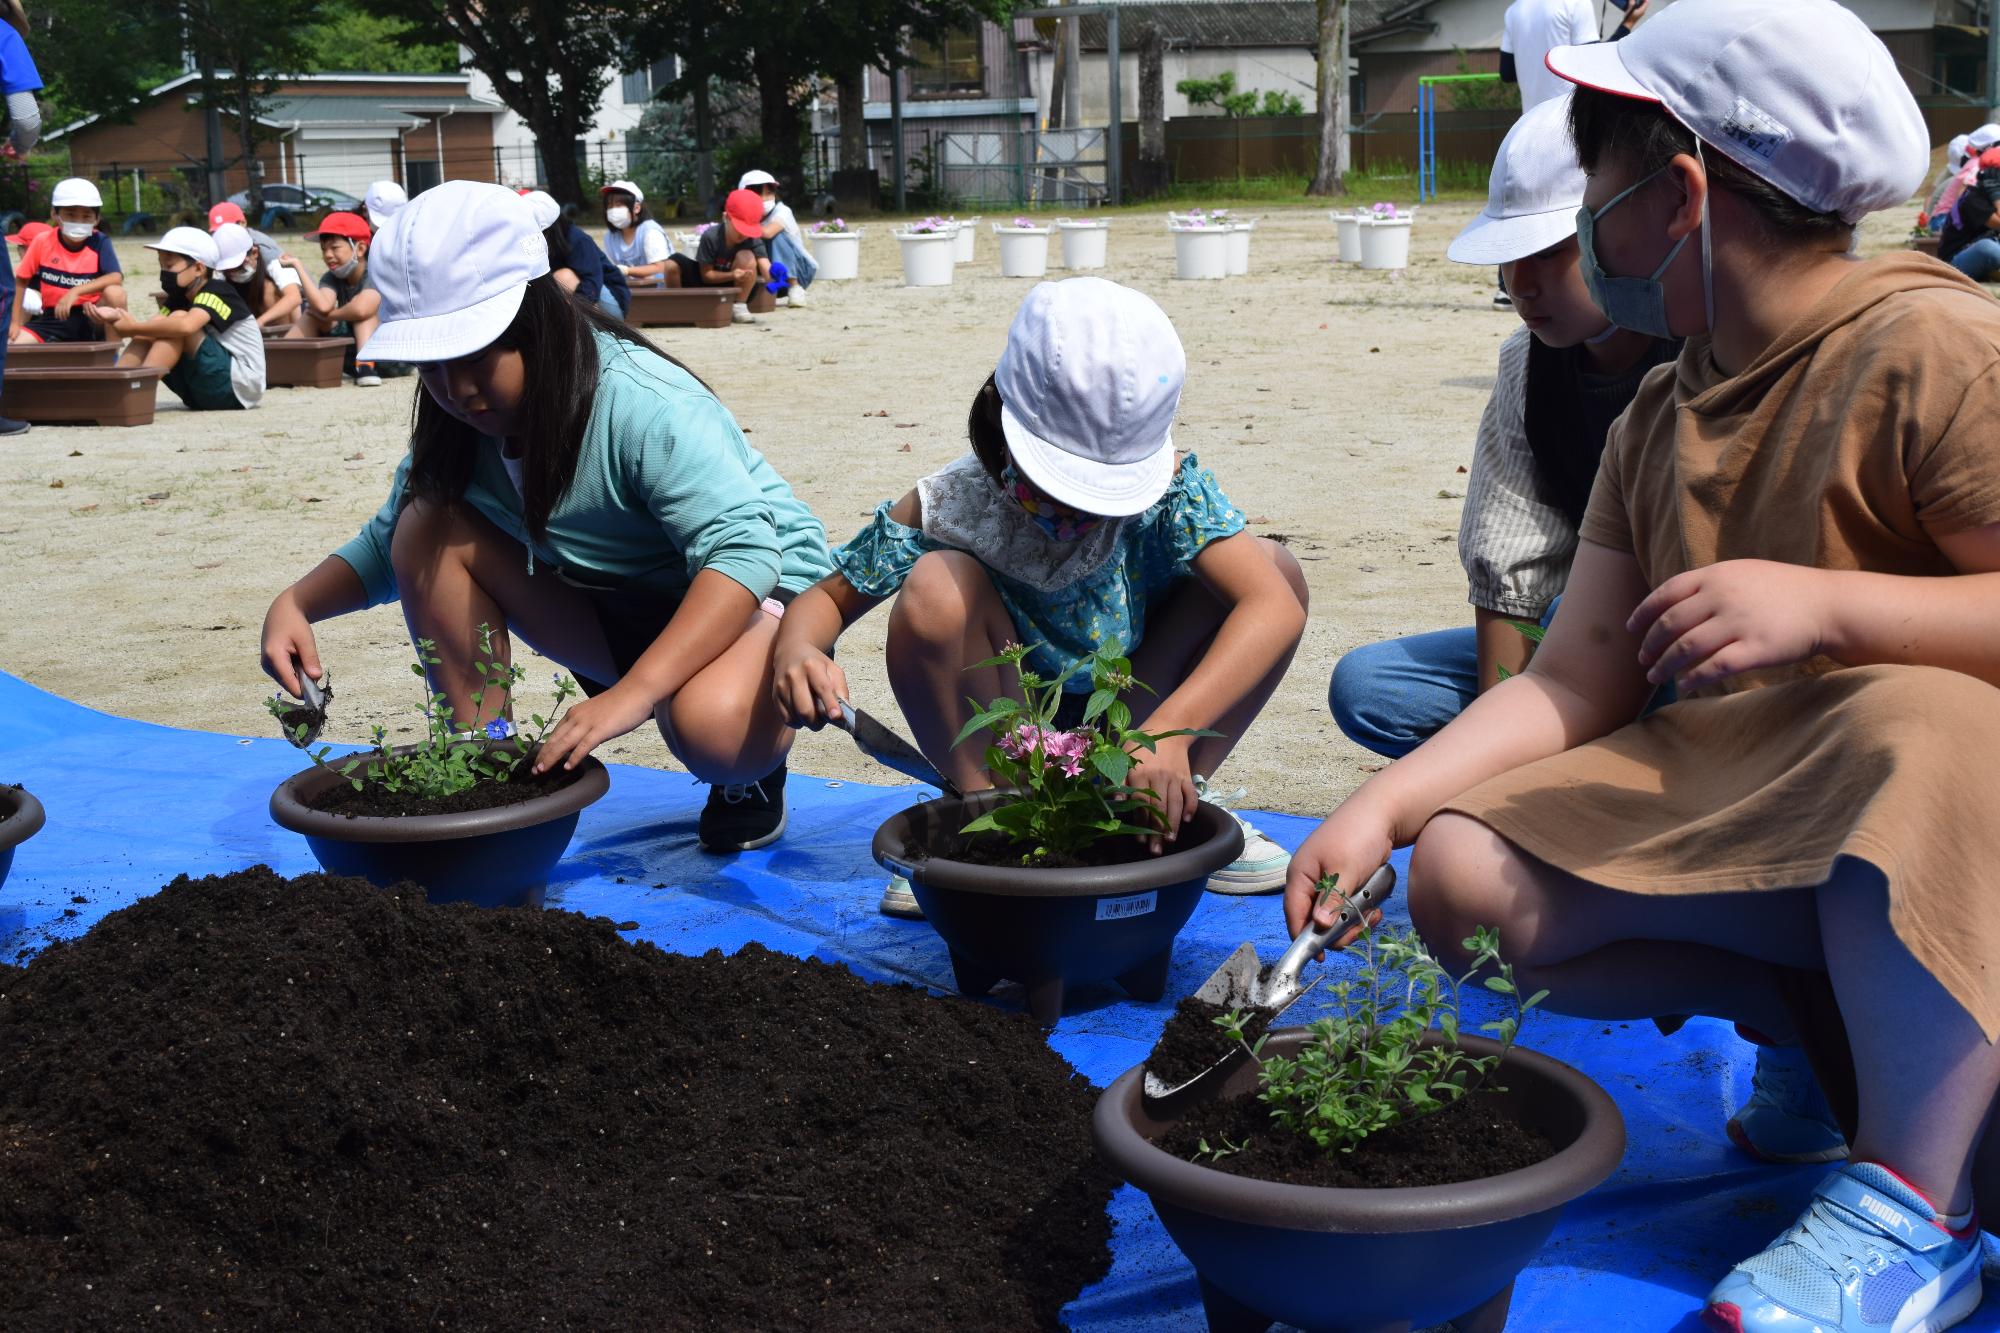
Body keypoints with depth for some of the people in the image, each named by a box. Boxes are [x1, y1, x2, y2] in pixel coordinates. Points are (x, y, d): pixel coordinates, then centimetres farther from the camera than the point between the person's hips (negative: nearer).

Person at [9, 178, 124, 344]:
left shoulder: (99, 242, -9)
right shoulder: (43, 242, -4)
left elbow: (116, 278, -25)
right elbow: (20, 280, 6)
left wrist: (76, 291, -33)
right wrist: (15, 323, 0)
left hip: (91, 318, -1)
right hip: (53, 318, 1)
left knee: (115, 292, -31)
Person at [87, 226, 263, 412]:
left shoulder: (217, 292, -14)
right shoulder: (179, 299, 12)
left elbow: (186, 325, -33)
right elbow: (154, 327, -4)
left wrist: (133, 328, -26)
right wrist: (117, 318, -21)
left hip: (242, 387, -8)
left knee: (178, 317, -22)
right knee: (146, 336, 0)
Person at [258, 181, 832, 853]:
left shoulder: (642, 404, -30)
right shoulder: (463, 420, -7)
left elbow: (744, 551, -40)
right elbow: (388, 546, 6)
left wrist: (633, 692, -50)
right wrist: (296, 604, -16)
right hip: (609, 604, 7)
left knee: (712, 725, -40)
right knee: (430, 526, -13)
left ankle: (752, 770, -2)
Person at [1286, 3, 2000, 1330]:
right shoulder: (1660, 421, 8)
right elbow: (1576, 689, 4)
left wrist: (1823, 605, -32)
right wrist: (1380, 807, -8)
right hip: (1735, 818, 7)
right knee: (1467, 877, -11)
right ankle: (1832, 1036, -1)